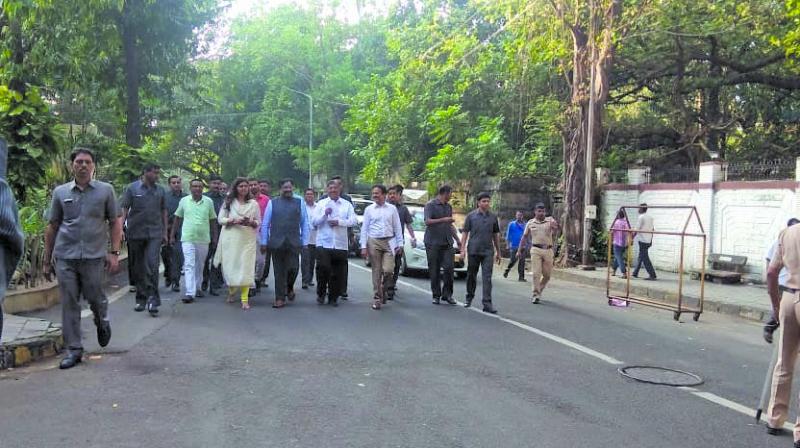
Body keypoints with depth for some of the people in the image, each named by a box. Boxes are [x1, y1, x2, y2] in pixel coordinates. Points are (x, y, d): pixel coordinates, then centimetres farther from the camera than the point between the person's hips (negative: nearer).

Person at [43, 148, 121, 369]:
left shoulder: (105, 190, 4)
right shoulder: (60, 192, 9)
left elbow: (115, 222, 6)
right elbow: (52, 226, 12)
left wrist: (114, 252, -3)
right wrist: (47, 260, 11)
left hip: (94, 256, -1)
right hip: (65, 257, 2)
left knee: (95, 297, 4)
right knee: (69, 304, 2)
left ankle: (102, 322, 38)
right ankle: (73, 350, 12)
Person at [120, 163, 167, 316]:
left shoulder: (160, 190, 8)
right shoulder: (132, 188, 1)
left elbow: (164, 212, 14)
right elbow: (124, 210, -1)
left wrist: (165, 232, 12)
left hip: (154, 234, 0)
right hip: (136, 233, 0)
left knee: (152, 265, -12)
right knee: (139, 267, 9)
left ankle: (152, 299, -10)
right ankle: (141, 299, 20)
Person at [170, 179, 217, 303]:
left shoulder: (209, 201, 3)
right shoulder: (184, 201, 2)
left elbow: (213, 220, 9)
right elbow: (178, 218, 10)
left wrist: (214, 237, 8)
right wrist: (172, 235, 10)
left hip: (203, 239, 2)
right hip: (187, 238, -2)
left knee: (199, 266, 13)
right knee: (189, 266, -9)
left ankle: (198, 288, 29)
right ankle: (189, 293, -13)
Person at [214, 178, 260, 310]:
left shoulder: (253, 203, 9)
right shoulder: (228, 202, 8)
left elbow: (258, 222, 11)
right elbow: (220, 219, 4)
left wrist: (250, 222, -11)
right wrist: (234, 221, -12)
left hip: (247, 239, 0)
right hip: (230, 239, 0)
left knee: (246, 267, -8)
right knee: (230, 266, 1)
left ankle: (244, 299, -7)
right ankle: (231, 292, 28)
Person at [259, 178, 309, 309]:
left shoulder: (299, 203, 8)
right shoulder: (272, 203, 8)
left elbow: (304, 223, 6)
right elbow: (265, 224, 8)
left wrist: (304, 242, 1)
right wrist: (264, 242, 4)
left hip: (293, 243, 0)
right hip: (276, 243, 0)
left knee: (292, 268, -6)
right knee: (279, 271, 4)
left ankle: (289, 288, 25)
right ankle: (280, 298, 13)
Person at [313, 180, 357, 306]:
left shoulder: (347, 204, 10)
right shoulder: (321, 204, 11)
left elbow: (353, 221, -2)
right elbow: (313, 222, 2)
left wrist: (339, 222, -15)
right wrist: (325, 214, -13)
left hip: (340, 243, 1)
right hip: (323, 242, -1)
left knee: (338, 272, 3)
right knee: (323, 268, -15)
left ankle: (333, 297, 18)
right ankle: (321, 293, 7)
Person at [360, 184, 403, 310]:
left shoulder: (392, 209, 6)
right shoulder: (369, 209, 5)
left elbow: (397, 227, 9)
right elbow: (364, 228, 4)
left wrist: (400, 243, 3)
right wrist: (364, 246, -2)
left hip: (389, 242, 0)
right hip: (374, 242, 0)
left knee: (388, 270, -10)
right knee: (376, 272, 2)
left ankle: (384, 289, 19)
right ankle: (377, 298, 13)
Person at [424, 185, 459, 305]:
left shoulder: (449, 206, 17)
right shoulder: (431, 205, -3)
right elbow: (427, 221, -14)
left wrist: (457, 239, 23)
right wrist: (443, 220, -19)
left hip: (447, 242, 5)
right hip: (433, 242, -5)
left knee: (449, 268, -4)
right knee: (434, 270, 0)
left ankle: (447, 294, 4)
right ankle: (436, 295, 9)